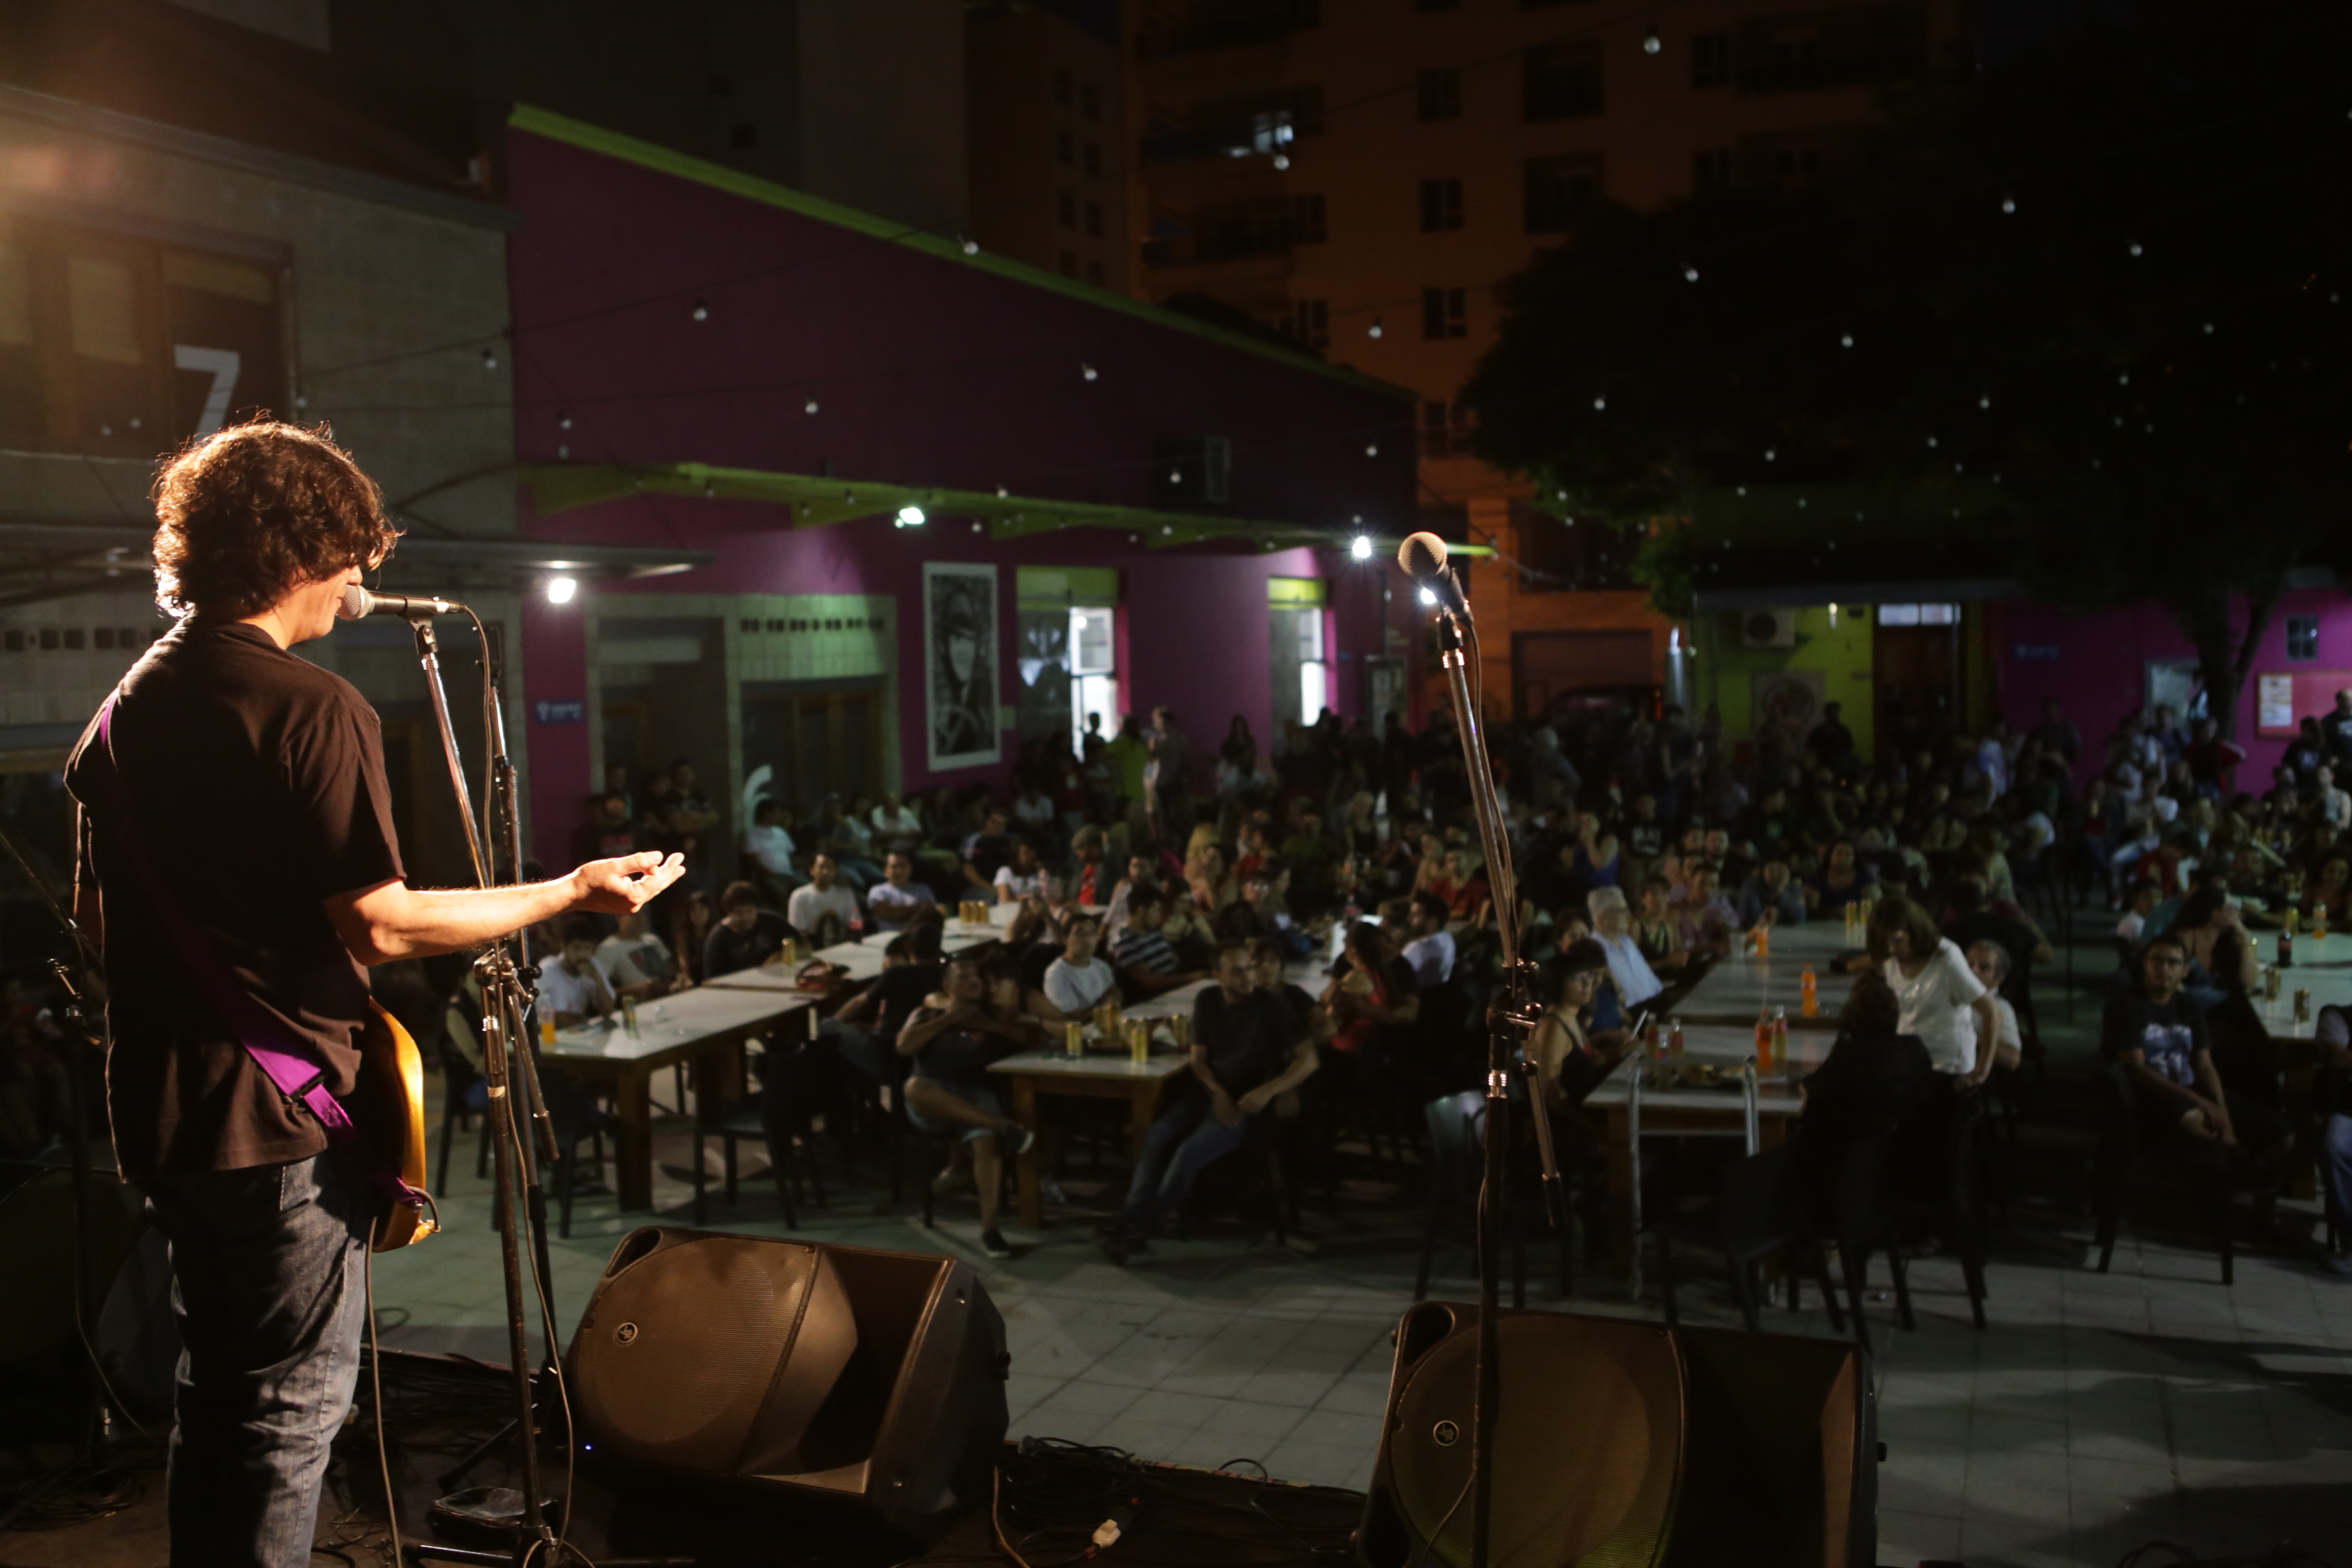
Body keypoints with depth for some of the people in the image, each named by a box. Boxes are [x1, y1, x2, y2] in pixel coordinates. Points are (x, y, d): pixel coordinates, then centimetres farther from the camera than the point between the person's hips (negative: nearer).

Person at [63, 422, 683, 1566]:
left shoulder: (124, 706, 9)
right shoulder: (313, 708, -17)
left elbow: (96, 912, 16)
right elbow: (381, 925, -19)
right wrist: (572, 895, -11)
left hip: (159, 1114, 9)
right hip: (280, 1123, -9)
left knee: (216, 1386, 21)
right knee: (291, 1409, 2)